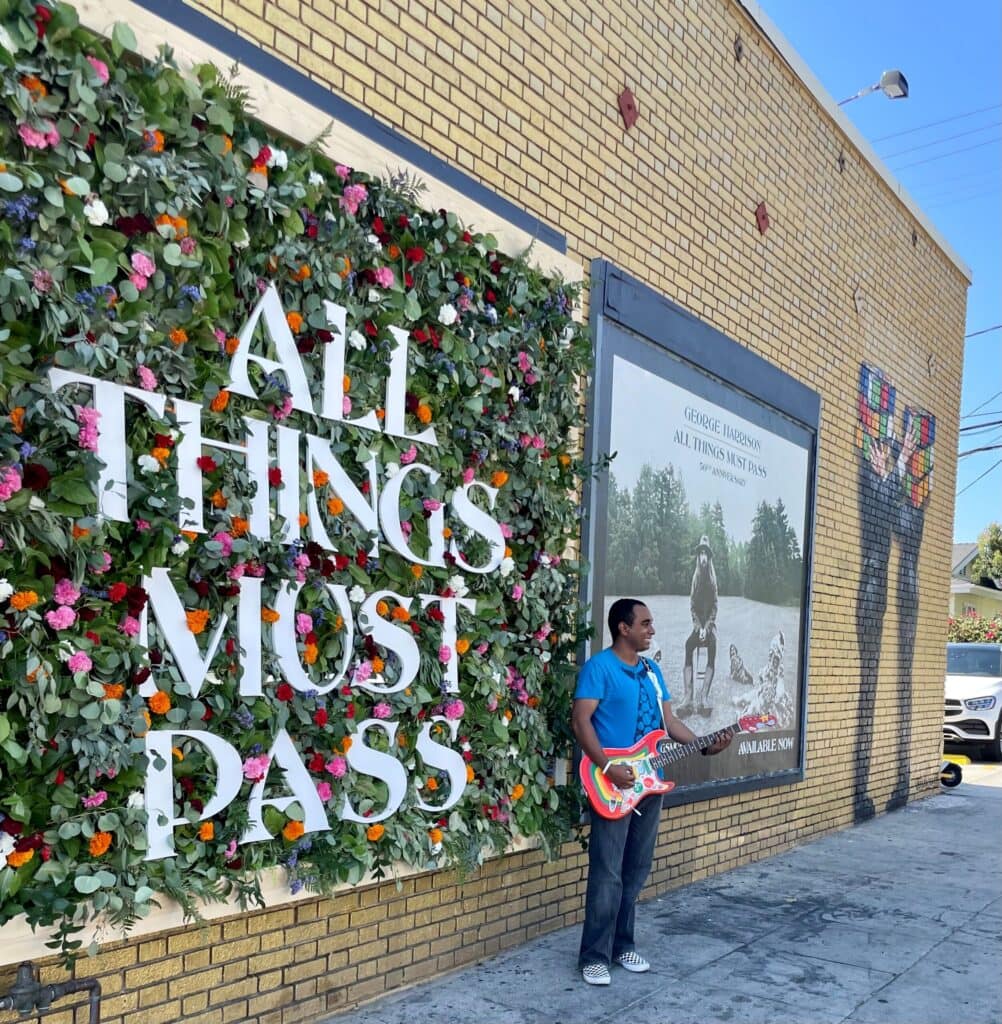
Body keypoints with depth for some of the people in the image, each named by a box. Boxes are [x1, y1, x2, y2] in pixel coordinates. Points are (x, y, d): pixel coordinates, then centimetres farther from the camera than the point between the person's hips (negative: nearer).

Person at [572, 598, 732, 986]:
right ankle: (594, 956, 5)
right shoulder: (599, 667, -11)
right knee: (607, 874, -5)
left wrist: (704, 746, 0)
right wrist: (607, 768, -22)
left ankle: (622, 946, 25)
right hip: (614, 785, -8)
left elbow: (668, 721, 15)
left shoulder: (652, 671, 13)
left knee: (636, 871, 13)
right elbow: (580, 721, -16)